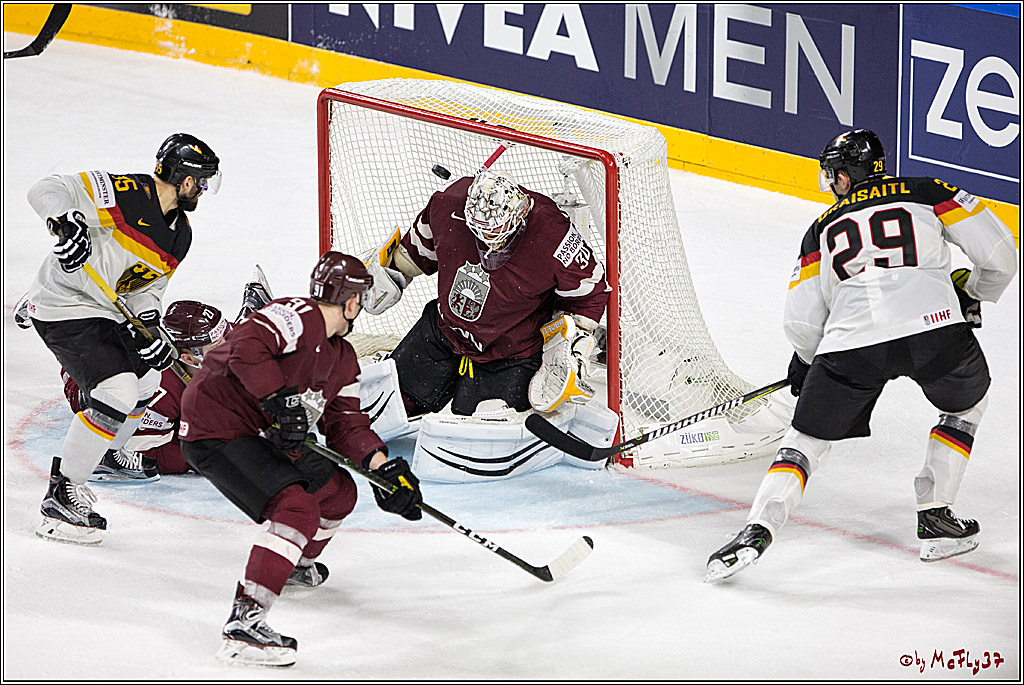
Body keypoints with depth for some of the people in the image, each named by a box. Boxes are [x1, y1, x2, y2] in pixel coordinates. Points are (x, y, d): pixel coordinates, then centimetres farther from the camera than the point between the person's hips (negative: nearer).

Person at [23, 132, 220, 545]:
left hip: (107, 311, 10)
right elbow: (47, 190, -25)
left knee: (145, 381, 22)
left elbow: (147, 290, 9)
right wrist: (65, 219, -45)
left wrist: (147, 326, -11)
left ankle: (73, 470, 35)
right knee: (118, 391, -21)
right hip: (65, 309, -10)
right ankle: (61, 498, -13)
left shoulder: (180, 235, 5)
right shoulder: (124, 194, -21)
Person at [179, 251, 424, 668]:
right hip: (215, 429, -10)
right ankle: (243, 625, -32)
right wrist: (280, 400, -33)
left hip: (265, 437, 10)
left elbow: (346, 423, 13)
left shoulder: (343, 359, 15)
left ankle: (295, 565, 46)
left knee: (338, 491, 19)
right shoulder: (299, 317, -16)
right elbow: (246, 346, -31)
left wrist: (384, 468, -2)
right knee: (298, 508, -25)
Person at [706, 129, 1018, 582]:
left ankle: (757, 531, -6)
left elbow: (802, 321, 19)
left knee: (806, 439, 14)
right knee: (968, 403, 30)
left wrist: (806, 361, 40)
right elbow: (998, 251, 12)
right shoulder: (929, 193, 20)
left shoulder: (825, 227, 24)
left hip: (852, 341, 0)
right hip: (934, 325, 0)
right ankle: (936, 519, 22)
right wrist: (974, 296, 33)